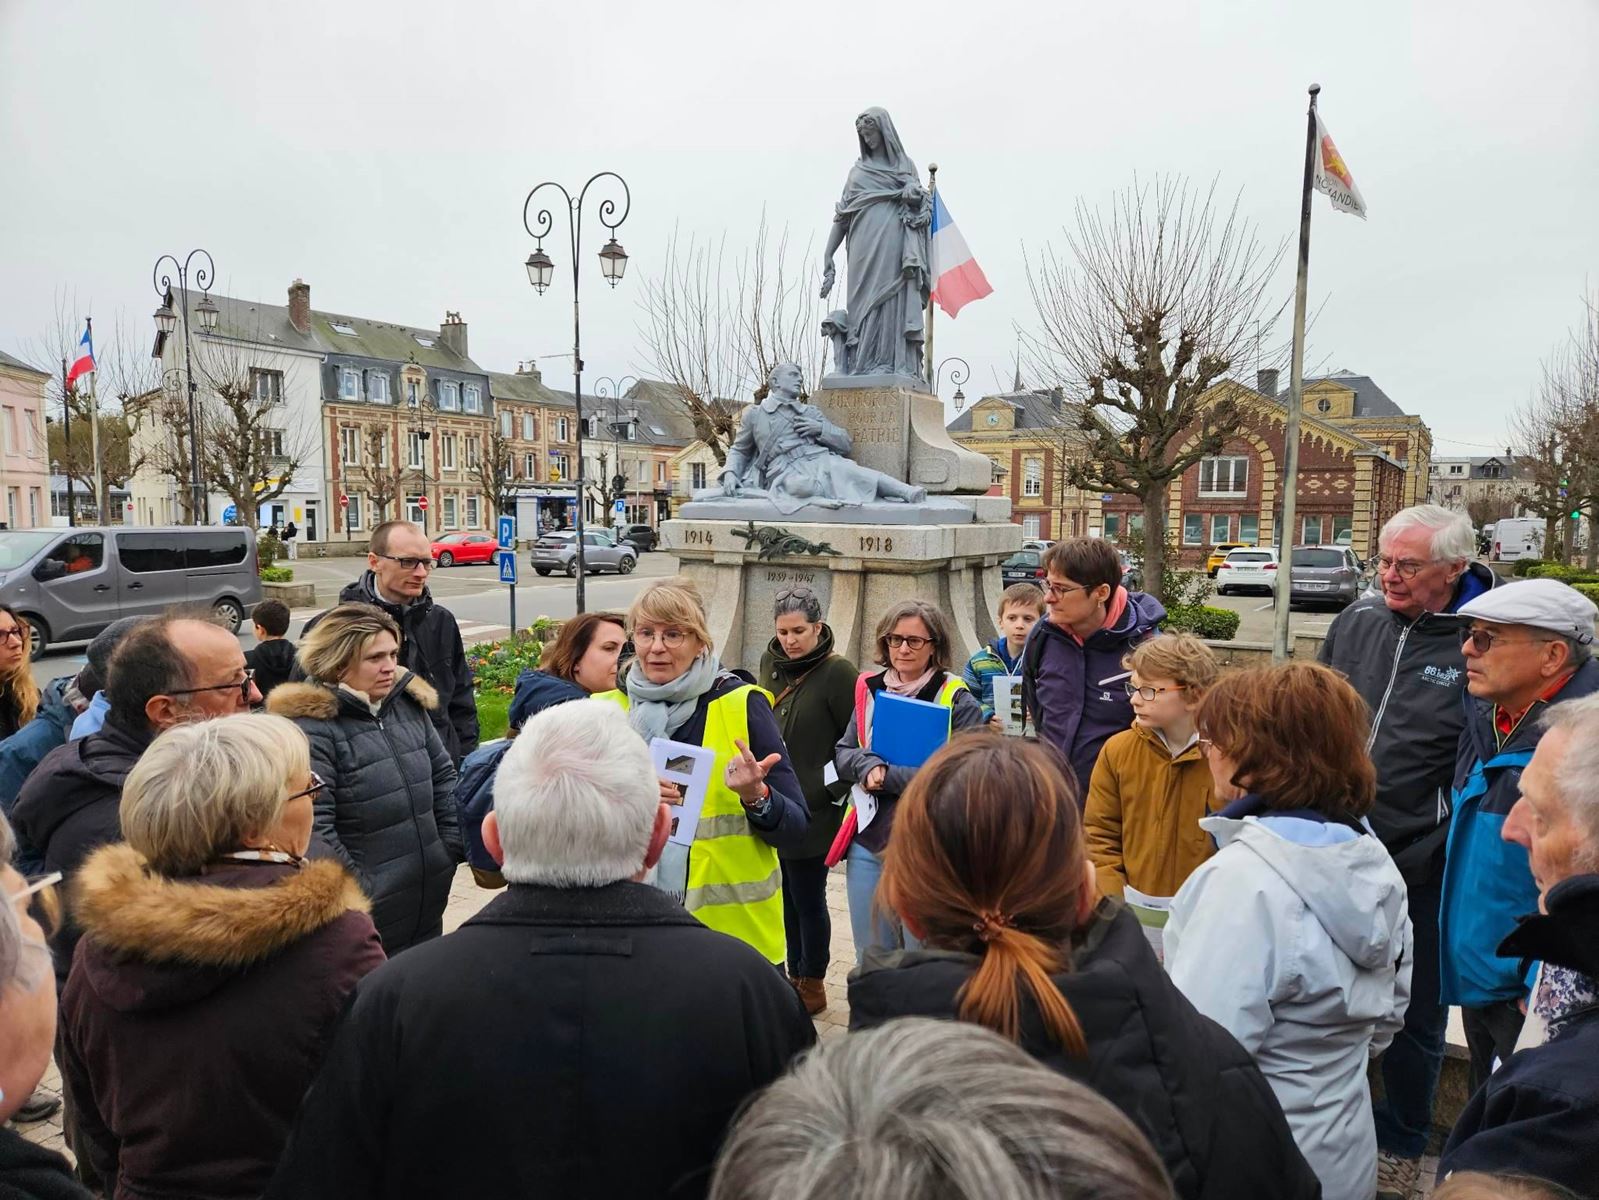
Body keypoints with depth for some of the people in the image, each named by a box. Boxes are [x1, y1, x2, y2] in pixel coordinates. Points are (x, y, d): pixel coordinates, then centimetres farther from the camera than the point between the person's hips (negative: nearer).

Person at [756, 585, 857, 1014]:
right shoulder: (770, 662, 6)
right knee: (786, 897, 17)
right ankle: (794, 975, 33)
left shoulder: (838, 672, -13)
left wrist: (832, 789, -12)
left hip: (812, 811, -6)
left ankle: (813, 983, 23)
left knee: (808, 899, 6)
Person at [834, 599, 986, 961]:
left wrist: (888, 776, -17)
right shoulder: (869, 689, 8)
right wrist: (869, 766, -14)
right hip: (868, 841, 5)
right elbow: (842, 753, 8)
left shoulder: (958, 701, -7)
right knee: (870, 963, 17)